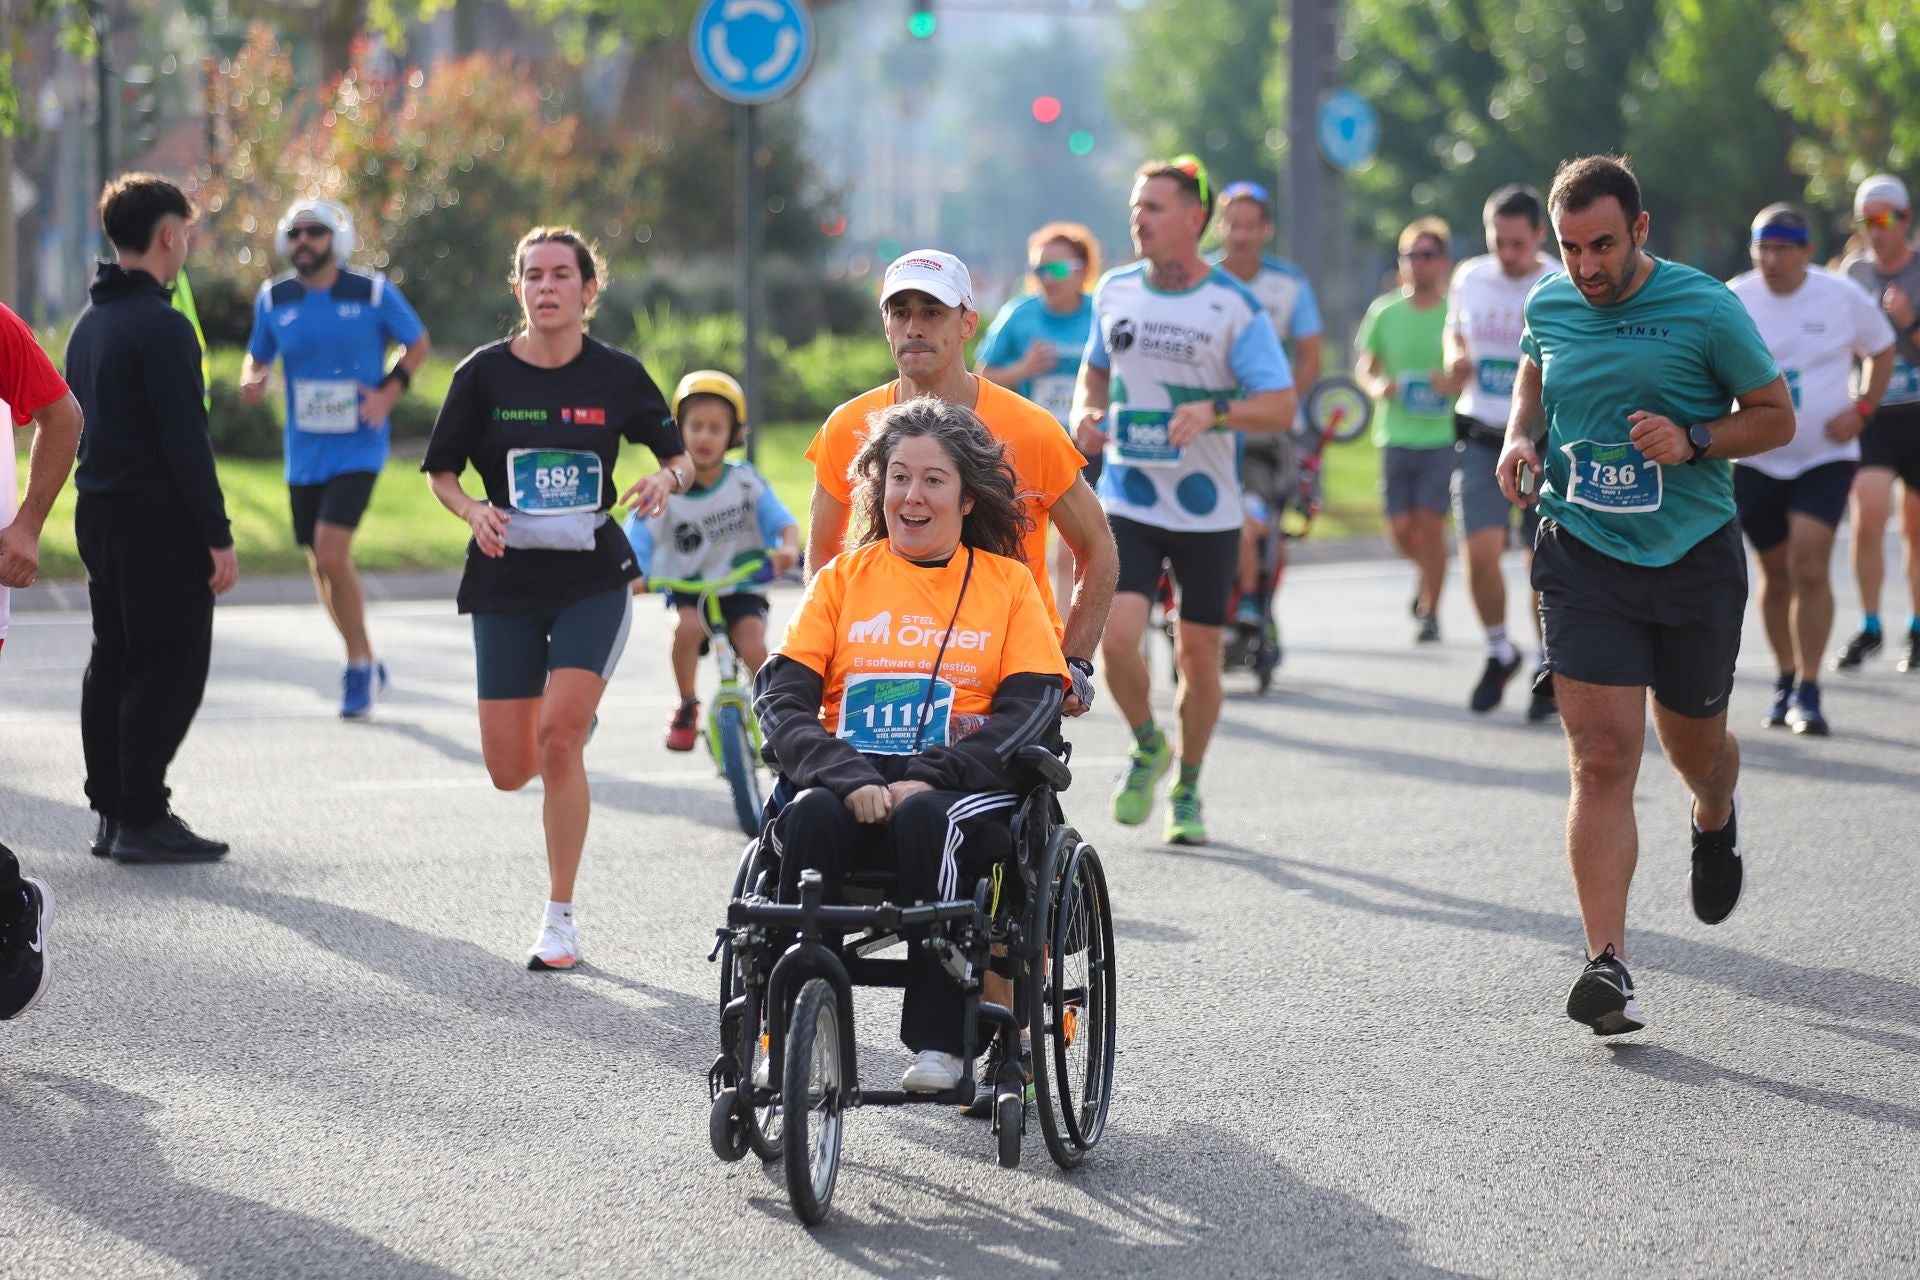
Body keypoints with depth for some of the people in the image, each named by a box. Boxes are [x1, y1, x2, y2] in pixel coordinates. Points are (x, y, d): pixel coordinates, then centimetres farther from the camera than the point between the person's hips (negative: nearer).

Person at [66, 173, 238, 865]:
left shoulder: (90, 322, 13)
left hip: (98, 515, 9)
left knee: (112, 663, 13)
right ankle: (142, 819, -7)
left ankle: (110, 810, 16)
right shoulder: (161, 326, -15)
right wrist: (219, 537, -15)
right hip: (158, 521, -9)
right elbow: (186, 442, -19)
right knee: (169, 666, -5)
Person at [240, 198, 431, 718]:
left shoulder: (374, 293, -6)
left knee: (330, 553, -19)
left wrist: (389, 393, -8)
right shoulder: (274, 300, 2)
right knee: (323, 566, 10)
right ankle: (366, 665, 29)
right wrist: (252, 379, -8)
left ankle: (359, 666, -4)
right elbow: (258, 356, 16)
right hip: (303, 455, 4)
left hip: (357, 448, -4)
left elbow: (418, 344, 7)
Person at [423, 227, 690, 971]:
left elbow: (679, 455, 9)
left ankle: (561, 918, -7)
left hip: (593, 580, -2)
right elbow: (441, 471, 6)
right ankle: (576, 729, 39)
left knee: (558, 733, -19)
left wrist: (667, 481, -14)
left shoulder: (616, 375, -2)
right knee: (510, 770, 0)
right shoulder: (485, 374, -2)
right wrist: (474, 512, -15)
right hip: (506, 582, 2)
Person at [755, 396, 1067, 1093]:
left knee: (925, 818, -36)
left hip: (966, 792, -1)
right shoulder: (843, 577, 16)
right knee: (811, 818, -33)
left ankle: (940, 1037, -31)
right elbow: (779, 695, 4)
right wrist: (850, 779, -15)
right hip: (853, 786, 1)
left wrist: (928, 779, -17)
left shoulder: (1009, 583, 13)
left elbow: (1031, 708, -1)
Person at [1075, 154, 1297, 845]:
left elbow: (1282, 405, -11)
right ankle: (1147, 746, 13)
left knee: (1199, 657, 5)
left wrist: (1214, 412, -28)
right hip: (1128, 502, 2)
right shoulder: (1115, 291, 4)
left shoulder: (1234, 307, -9)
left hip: (1207, 509, -2)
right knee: (1117, 638, -15)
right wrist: (1085, 410, -1)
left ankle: (1187, 789, 25)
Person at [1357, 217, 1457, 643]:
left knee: (1430, 524, -9)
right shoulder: (1385, 312, 6)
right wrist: (1377, 385, -7)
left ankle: (1430, 612, 6)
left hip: (1445, 436, -3)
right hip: (1397, 435, 3)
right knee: (1400, 528, 2)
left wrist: (1455, 381, -18)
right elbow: (1364, 365, 15)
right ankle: (1428, 571, 35)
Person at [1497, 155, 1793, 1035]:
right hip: (1583, 557, 1)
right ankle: (1607, 963, -13)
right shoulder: (1548, 307, 1)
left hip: (1694, 558, -1)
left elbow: (1776, 417, -1)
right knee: (1601, 758, -11)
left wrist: (1693, 440, -18)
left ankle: (1715, 823, 54)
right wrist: (1519, 436, 4)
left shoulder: (1705, 308, -9)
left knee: (1693, 742, 15)